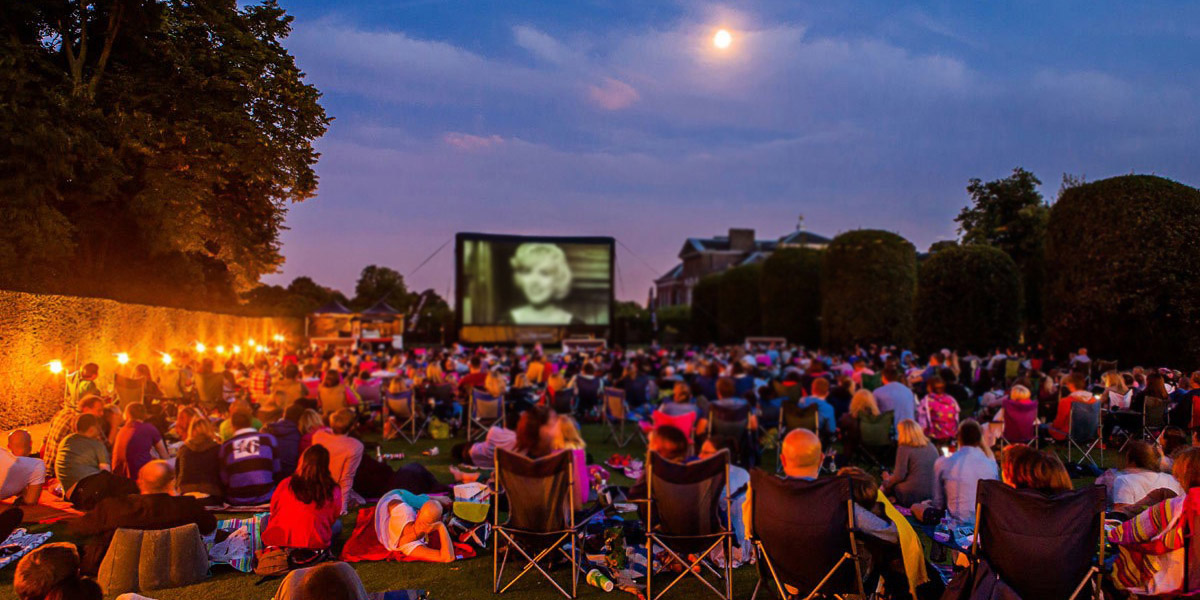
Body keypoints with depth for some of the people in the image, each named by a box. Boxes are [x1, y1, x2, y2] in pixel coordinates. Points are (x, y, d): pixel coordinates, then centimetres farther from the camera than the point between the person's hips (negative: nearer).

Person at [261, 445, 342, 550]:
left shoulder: (286, 484, -10)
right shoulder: (334, 491, -11)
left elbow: (273, 510, 8)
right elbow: (333, 519, 4)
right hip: (315, 546, -1)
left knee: (265, 520, 31)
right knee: (338, 524, 26)